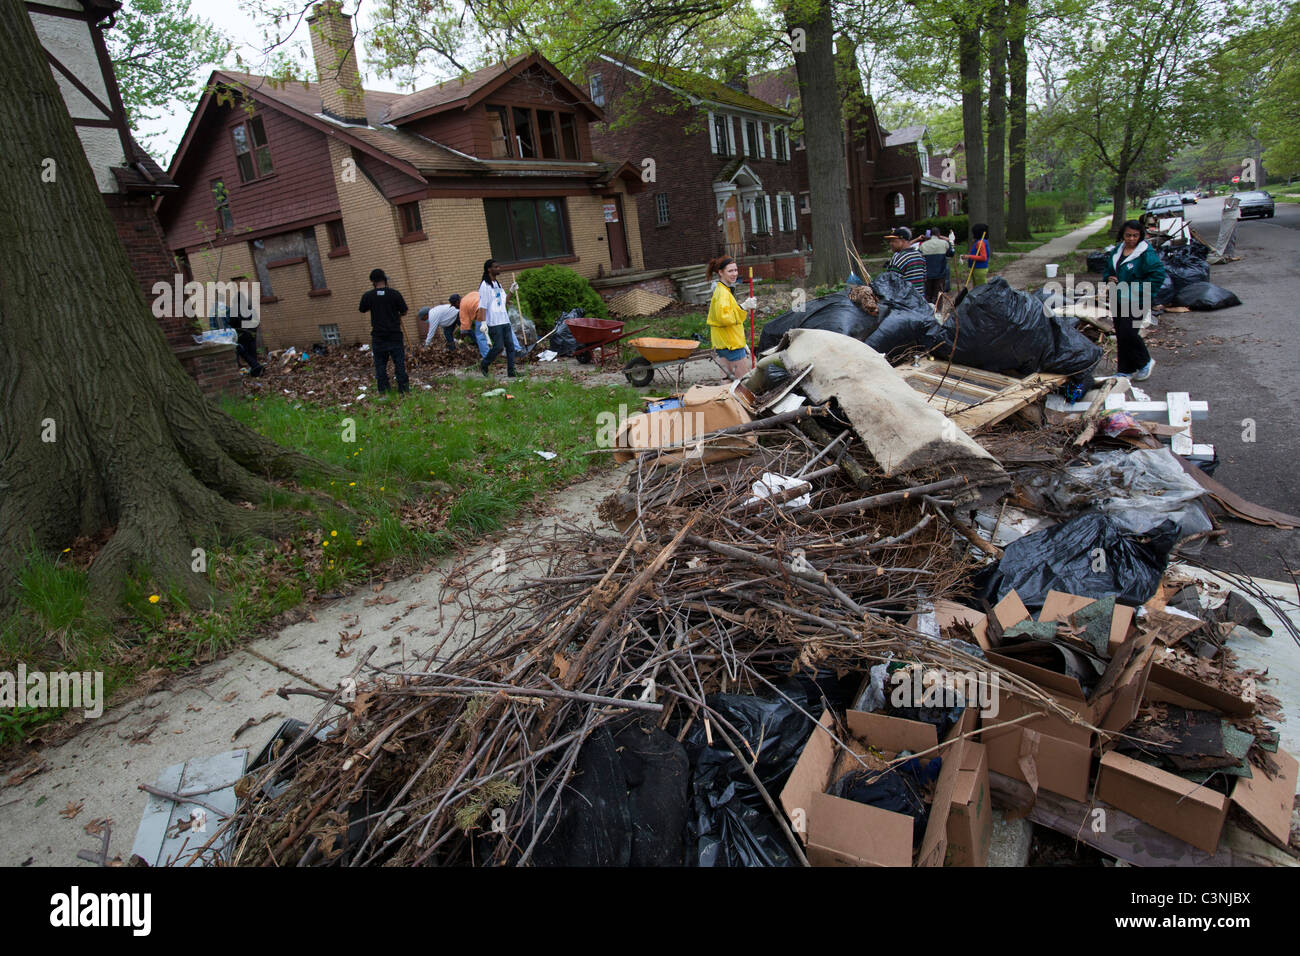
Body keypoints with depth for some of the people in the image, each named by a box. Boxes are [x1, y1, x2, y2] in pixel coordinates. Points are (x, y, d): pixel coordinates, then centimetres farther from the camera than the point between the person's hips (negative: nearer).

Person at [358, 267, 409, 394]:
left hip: (378, 336, 1)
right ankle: (403, 388, 6)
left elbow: (362, 309, 14)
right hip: (395, 335, -1)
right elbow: (404, 312, 1)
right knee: (399, 362, 6)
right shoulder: (395, 294, -9)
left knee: (380, 364, 11)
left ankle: (383, 390, 14)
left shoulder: (367, 296, -4)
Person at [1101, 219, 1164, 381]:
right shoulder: (1116, 251, 8)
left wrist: (1139, 289, -17)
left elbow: (1158, 275, -15)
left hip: (1135, 302, -7)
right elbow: (1106, 269, 22)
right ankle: (1125, 370, 21)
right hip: (1118, 299, 7)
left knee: (1128, 333, -13)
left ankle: (1145, 362, 10)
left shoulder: (1146, 254, -12)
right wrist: (1108, 277, 1)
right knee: (1120, 334, 10)